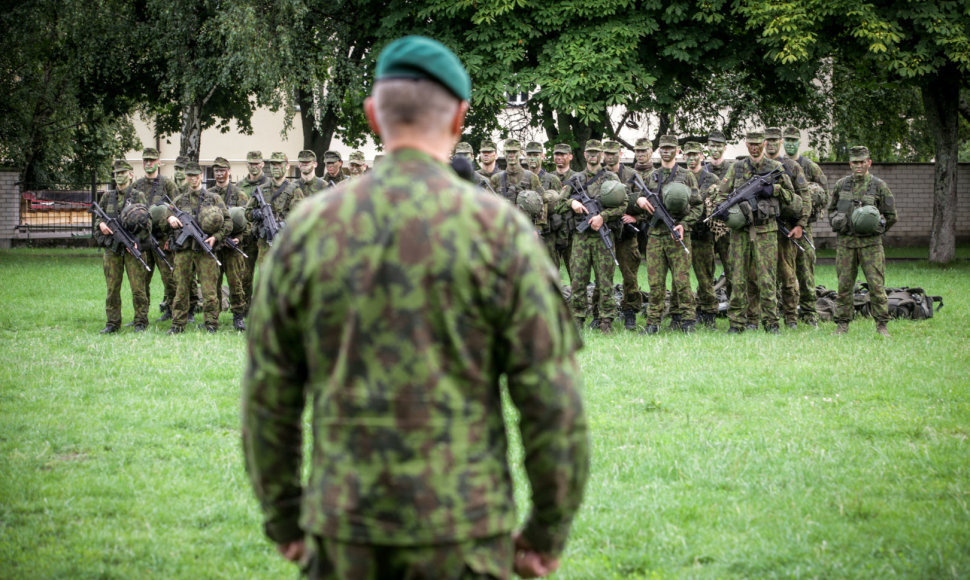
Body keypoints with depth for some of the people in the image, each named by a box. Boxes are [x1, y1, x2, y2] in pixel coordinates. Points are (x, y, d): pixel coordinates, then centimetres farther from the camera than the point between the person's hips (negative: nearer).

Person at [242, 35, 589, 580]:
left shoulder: (310, 228, 1)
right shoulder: (499, 229, -8)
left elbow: (269, 391, 5)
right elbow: (551, 397, -9)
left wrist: (284, 519, 16)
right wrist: (551, 528, 2)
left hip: (346, 523, 3)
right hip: (460, 528, -2)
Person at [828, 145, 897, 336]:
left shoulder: (879, 186, 2)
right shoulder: (841, 185, 10)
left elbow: (891, 216, 7)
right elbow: (831, 209, 22)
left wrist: (875, 228, 1)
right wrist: (837, 223, 8)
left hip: (870, 243, -2)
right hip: (845, 242, 2)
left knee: (876, 285, -6)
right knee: (844, 285, 3)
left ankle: (881, 325, 0)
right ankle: (842, 324, 10)